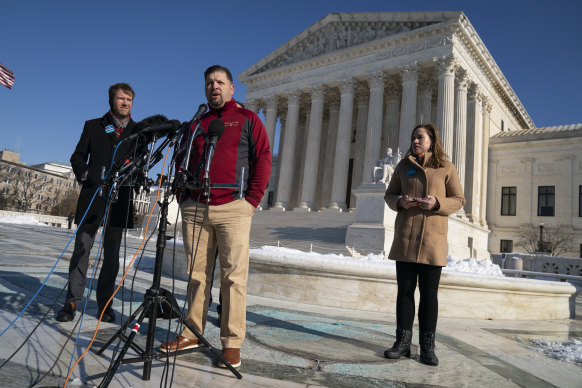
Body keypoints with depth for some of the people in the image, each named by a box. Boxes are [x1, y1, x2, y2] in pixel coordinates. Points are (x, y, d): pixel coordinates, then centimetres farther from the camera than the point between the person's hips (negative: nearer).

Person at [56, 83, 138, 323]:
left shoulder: (138, 130, 13)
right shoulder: (93, 126, 14)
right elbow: (78, 157, 13)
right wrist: (83, 174, -5)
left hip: (119, 198, 0)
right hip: (92, 195, 0)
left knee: (112, 253, 3)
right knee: (82, 248, 1)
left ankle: (105, 302, 12)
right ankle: (72, 301, 9)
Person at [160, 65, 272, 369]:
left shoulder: (248, 119, 8)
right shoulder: (196, 124, 21)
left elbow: (263, 160, 0)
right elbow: (181, 161, 23)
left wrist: (252, 199, -8)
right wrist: (183, 197, 10)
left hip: (233, 209, -4)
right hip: (195, 209, 4)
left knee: (233, 275, -4)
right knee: (196, 273, 8)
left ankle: (232, 343, 3)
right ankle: (191, 333, 19)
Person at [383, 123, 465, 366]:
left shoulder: (446, 168, 6)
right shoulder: (403, 167, 13)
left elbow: (459, 199, 6)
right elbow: (389, 194, 16)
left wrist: (437, 203, -13)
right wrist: (399, 201, -7)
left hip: (432, 237, -2)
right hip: (405, 237, 2)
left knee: (429, 293, 2)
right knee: (405, 289, 6)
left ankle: (427, 347, 13)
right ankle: (403, 342, 15)